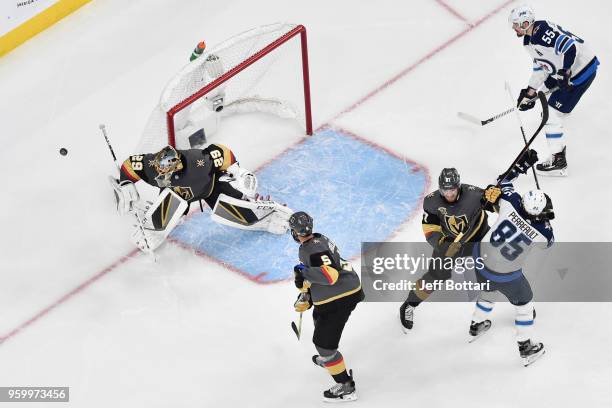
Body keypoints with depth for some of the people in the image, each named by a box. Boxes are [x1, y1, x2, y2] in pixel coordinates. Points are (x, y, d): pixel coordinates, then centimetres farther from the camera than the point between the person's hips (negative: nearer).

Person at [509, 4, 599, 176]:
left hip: (582, 70, -11)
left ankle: (559, 161, -1)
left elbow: (570, 47, -32)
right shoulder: (529, 41, 8)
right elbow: (540, 67, 16)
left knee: (553, 114, -9)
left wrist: (564, 73, -27)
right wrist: (530, 92, 13)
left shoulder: (543, 31, -26)